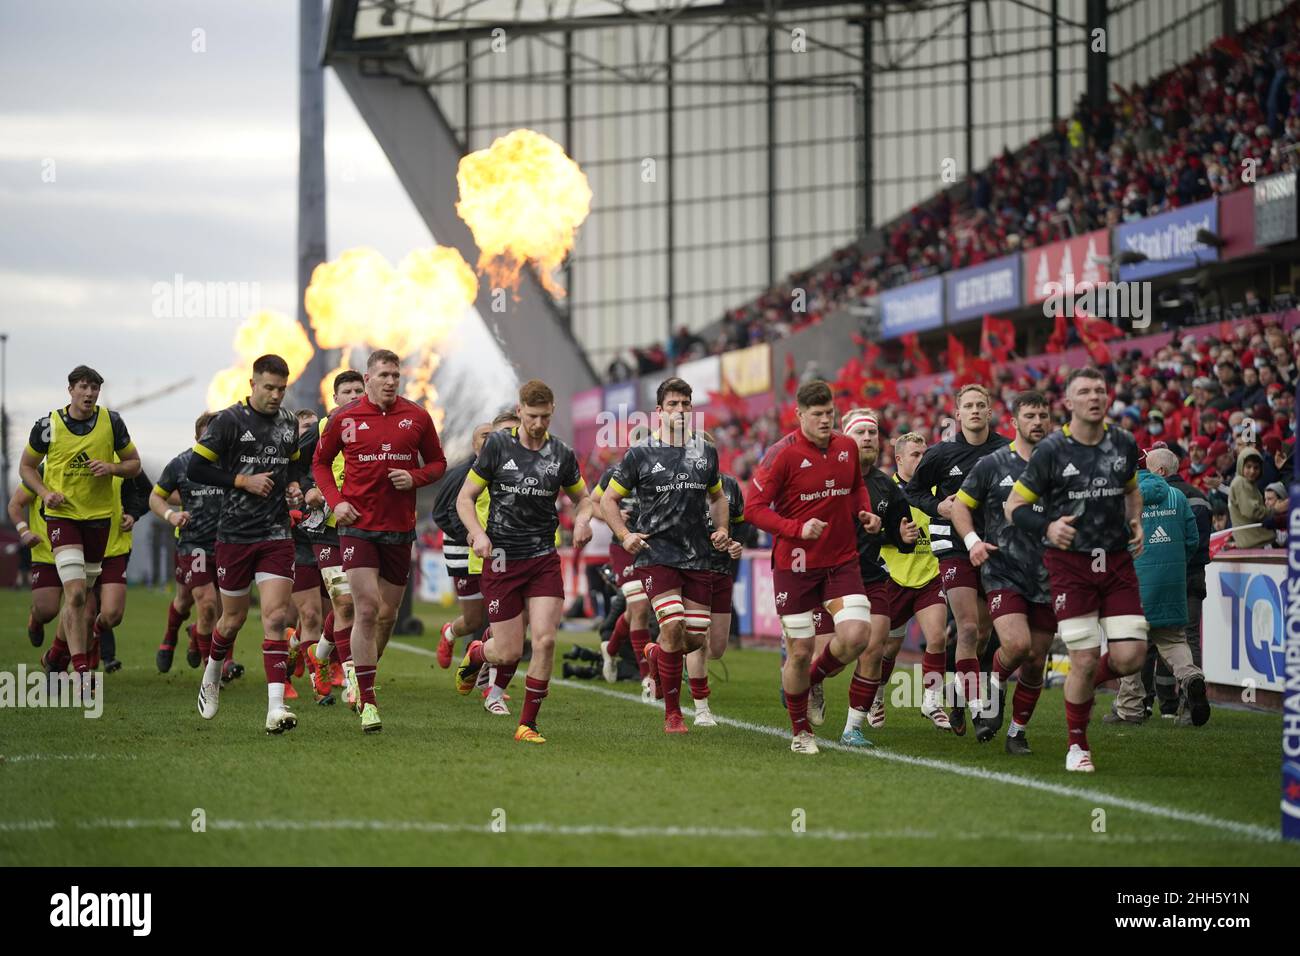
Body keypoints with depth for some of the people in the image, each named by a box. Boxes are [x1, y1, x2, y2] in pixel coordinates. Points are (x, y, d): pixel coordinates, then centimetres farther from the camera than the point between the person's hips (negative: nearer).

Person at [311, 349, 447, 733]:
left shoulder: (416, 417, 2)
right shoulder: (344, 419, -1)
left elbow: (438, 462, 12)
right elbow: (320, 462, 12)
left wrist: (415, 478, -9)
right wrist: (335, 500, -3)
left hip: (399, 528, 3)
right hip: (358, 525, -3)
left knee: (387, 614, 11)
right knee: (366, 609, -13)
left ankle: (364, 677, 35)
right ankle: (368, 701, -10)